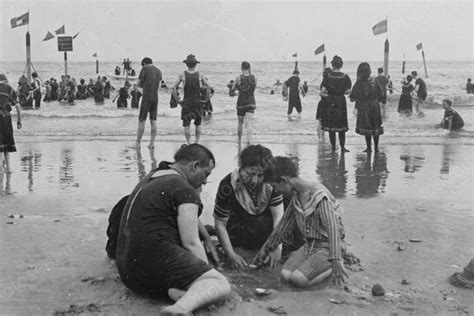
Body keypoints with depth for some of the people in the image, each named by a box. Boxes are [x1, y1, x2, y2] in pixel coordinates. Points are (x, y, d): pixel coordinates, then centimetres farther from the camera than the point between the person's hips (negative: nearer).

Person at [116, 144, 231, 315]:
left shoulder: (152, 178, 20)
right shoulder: (185, 191, -10)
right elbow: (191, 243, -12)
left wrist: (207, 238, 39)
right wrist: (209, 273, 0)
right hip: (156, 263, -9)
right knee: (222, 285, -10)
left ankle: (178, 289, 0)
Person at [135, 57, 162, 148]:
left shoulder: (144, 69, -5)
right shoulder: (159, 71, 11)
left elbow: (139, 84, -1)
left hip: (146, 97, -5)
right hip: (156, 97, 5)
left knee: (141, 121, 0)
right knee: (153, 121, 5)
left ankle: (137, 143, 3)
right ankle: (152, 143, 5)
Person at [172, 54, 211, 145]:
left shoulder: (182, 74, -3)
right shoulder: (200, 75, -1)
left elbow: (174, 87, -7)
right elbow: (209, 87, 0)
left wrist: (177, 100, 0)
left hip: (186, 102, -1)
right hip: (198, 102, 1)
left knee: (186, 125, 3)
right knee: (198, 125, 15)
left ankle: (188, 144, -3)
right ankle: (196, 143, 14)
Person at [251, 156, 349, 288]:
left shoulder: (319, 195, -20)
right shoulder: (296, 196, 5)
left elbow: (332, 228, -28)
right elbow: (283, 225, 15)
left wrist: (335, 261, -37)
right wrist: (264, 251, 19)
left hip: (327, 246, -7)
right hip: (309, 245, 7)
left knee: (299, 279, -24)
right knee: (285, 274, -15)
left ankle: (334, 267, -3)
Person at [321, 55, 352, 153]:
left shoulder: (328, 77, -5)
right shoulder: (345, 77, -3)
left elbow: (323, 91, -9)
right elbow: (348, 91, -5)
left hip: (330, 102, 0)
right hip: (341, 102, 1)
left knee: (330, 126, 8)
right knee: (341, 126, 9)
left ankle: (333, 147, 10)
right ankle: (342, 147, 9)